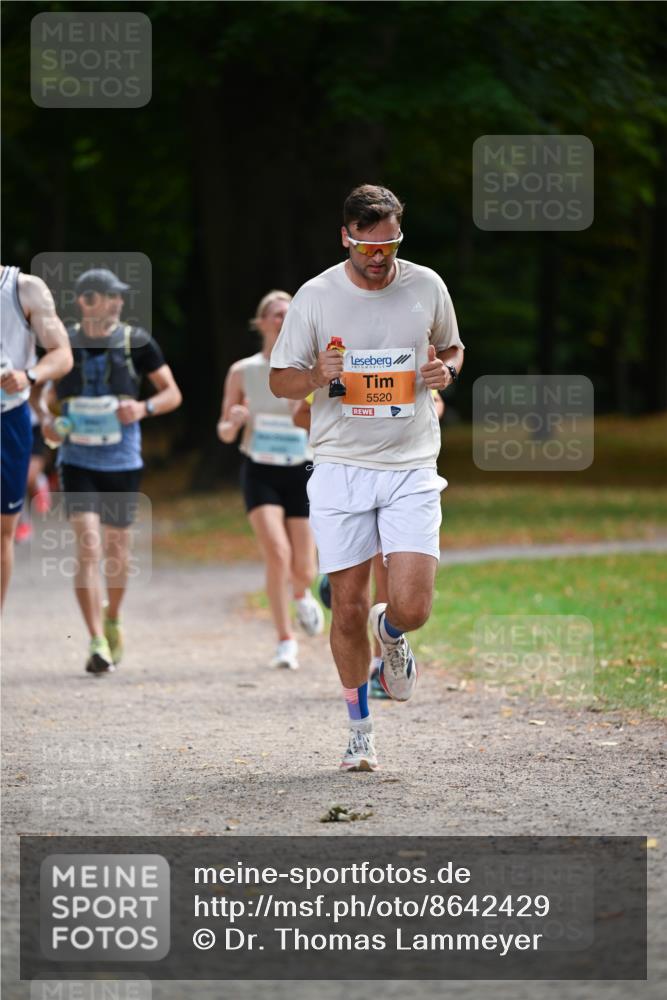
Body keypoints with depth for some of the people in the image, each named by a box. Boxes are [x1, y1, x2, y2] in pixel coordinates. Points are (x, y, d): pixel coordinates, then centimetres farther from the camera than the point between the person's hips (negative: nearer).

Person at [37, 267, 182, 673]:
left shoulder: (136, 342, -3)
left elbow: (173, 394, 1)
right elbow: (51, 394, 15)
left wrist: (143, 408, -18)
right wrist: (47, 419, -6)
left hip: (123, 462, 1)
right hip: (78, 461, -1)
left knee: (117, 553, 10)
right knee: (89, 548, -14)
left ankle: (112, 619, 39)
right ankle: (98, 644, -15)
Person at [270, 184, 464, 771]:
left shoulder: (426, 286, 3)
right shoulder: (315, 297, -2)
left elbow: (452, 347, 20)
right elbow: (280, 379, 6)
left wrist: (446, 369, -4)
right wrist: (315, 378, -16)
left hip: (411, 467, 1)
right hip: (341, 466, 0)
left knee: (412, 606, -11)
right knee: (348, 607, 1)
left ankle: (391, 632, 27)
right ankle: (360, 727, 20)